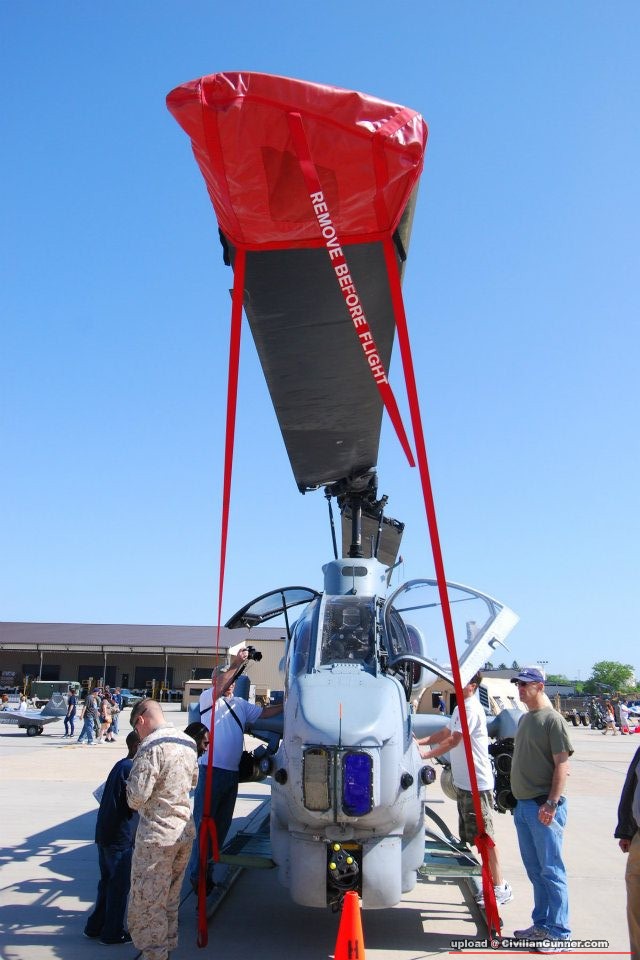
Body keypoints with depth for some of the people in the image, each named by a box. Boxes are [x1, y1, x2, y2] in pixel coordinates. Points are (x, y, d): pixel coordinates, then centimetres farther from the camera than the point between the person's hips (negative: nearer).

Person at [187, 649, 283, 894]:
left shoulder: (240, 704, 17)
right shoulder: (208, 698, -1)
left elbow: (266, 712, 18)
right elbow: (220, 687, -21)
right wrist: (236, 664, -26)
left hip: (232, 772, 7)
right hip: (211, 770, -6)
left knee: (222, 826, 12)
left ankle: (207, 874, 22)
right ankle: (198, 876, 6)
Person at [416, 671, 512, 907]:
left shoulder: (471, 708, -17)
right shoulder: (461, 708, 14)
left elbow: (453, 740, -21)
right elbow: (445, 732, 19)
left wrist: (425, 754, -16)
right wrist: (421, 741, 5)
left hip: (476, 784, -10)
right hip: (464, 783, 10)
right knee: (476, 837, 14)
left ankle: (500, 886, 6)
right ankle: (490, 882, 23)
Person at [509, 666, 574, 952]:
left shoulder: (553, 719, -12)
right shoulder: (525, 719, 13)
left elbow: (562, 764, -16)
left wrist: (552, 803, -21)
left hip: (544, 806, -8)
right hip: (523, 805, 8)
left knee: (551, 871, 0)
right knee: (535, 871, 16)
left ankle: (558, 933, 8)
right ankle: (541, 924, 26)